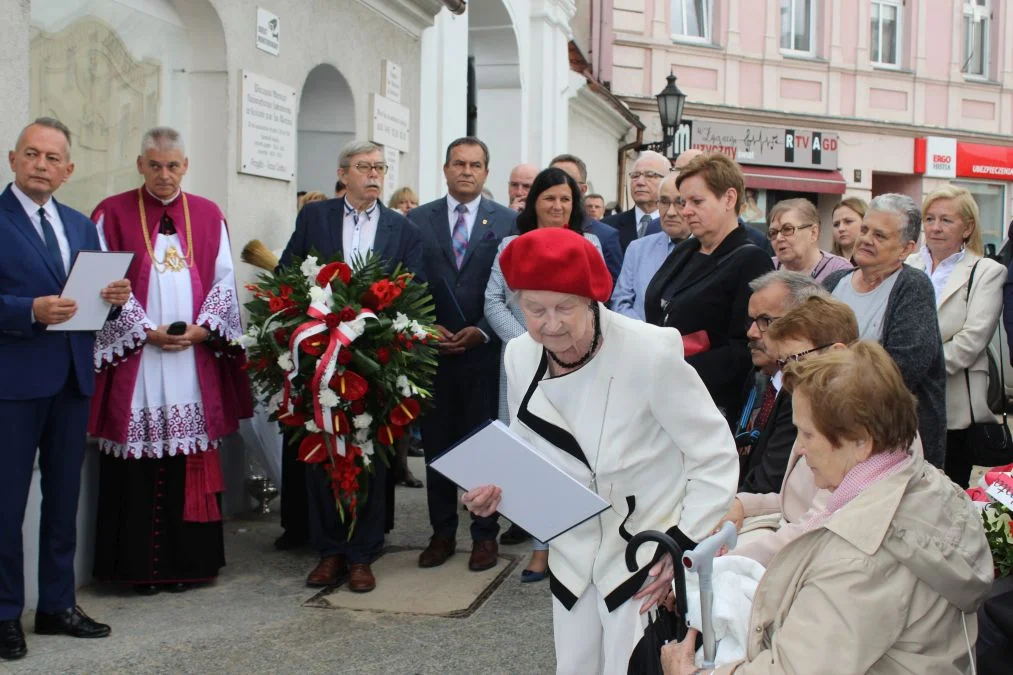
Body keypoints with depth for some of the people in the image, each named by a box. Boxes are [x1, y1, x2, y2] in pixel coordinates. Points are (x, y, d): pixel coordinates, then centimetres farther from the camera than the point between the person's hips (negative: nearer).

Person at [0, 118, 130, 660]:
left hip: (73, 378, 6)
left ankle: (58, 605, 26)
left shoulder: (82, 225, 14)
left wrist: (115, 296, -6)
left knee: (64, 498, 14)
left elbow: (97, 296, 14)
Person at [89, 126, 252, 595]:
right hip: (135, 358, -2)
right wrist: (146, 331, -11)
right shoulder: (112, 214, 3)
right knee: (139, 462, -1)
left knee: (193, 460, 4)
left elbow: (224, 279, 8)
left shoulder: (209, 216, 12)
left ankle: (191, 559, 13)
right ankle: (141, 565, 9)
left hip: (196, 360, 2)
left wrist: (203, 328, -7)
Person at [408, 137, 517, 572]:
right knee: (436, 445, 8)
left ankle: (485, 535, 14)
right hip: (431, 350, 2)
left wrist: (483, 332, -10)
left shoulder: (507, 222, 3)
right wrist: (426, 328, -6)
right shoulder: (417, 220, 7)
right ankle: (442, 532, 19)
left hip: (485, 351, -2)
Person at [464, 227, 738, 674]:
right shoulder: (520, 356, -6)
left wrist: (684, 545, -19)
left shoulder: (651, 354, -25)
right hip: (574, 558, 6)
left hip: (648, 558, -5)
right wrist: (497, 486, -11)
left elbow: (716, 458, -15)